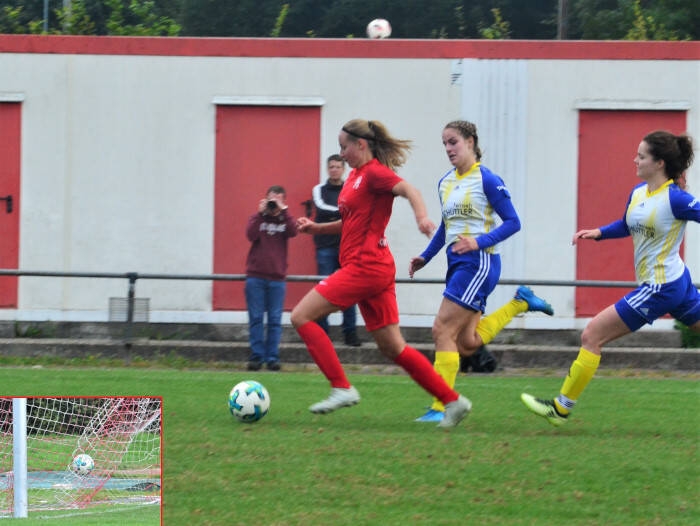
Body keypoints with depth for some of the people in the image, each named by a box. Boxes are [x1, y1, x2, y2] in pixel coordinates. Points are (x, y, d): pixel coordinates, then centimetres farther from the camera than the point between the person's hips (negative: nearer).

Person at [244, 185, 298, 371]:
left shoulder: (285, 219, 9)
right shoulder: (257, 218, 9)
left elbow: (293, 231, -12)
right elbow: (251, 235, -9)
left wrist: (283, 210, -12)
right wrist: (260, 213, -11)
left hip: (277, 278, 0)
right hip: (255, 277, 0)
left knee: (275, 320, -2)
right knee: (256, 319, -2)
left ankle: (272, 357, 1)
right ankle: (256, 356, 1)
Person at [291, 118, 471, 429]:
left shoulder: (374, 172, -9)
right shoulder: (356, 175, 19)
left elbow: (408, 190, -25)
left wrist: (422, 217, -44)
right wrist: (318, 228, 18)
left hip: (366, 265, -10)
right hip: (372, 270, 10)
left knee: (301, 316, -8)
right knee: (392, 348, 9)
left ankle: (341, 388, -10)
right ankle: (452, 401, 9)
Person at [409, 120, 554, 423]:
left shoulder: (487, 180, -9)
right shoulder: (445, 183, 13)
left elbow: (512, 222, -10)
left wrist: (479, 242, -21)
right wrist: (425, 258, 19)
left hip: (478, 262, -9)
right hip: (457, 263, 9)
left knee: (443, 330, -14)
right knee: (467, 344, 8)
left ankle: (441, 408, -10)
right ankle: (519, 303, 27)